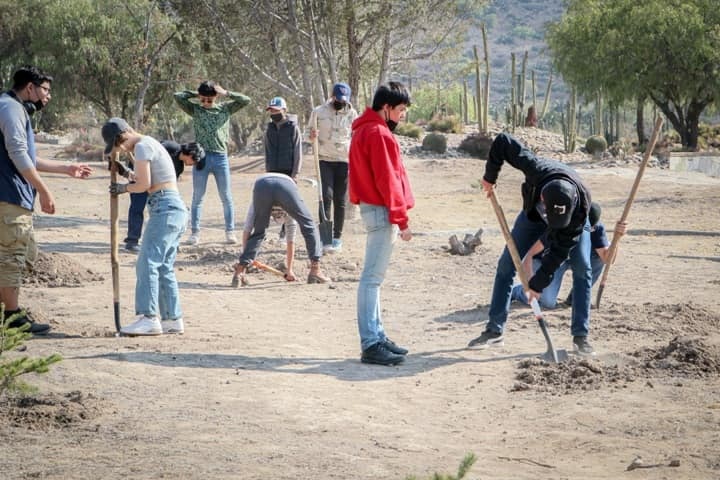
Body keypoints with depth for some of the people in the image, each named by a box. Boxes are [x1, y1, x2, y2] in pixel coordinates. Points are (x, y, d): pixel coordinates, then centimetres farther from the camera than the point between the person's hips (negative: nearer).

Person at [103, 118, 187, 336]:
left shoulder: (142, 147, -8)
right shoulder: (150, 143, 21)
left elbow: (144, 184, -12)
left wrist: (123, 188, 4)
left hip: (165, 209, -10)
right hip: (176, 209, 10)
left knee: (147, 264, -12)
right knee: (164, 267, 11)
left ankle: (149, 318, -18)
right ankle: (173, 319, 12)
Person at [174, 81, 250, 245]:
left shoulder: (225, 108, 8)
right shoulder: (195, 109, 6)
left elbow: (246, 100, 2)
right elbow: (178, 96, -4)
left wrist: (226, 93, -1)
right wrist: (195, 95, 3)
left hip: (221, 158, 1)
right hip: (201, 157, 0)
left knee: (226, 197, 5)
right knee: (197, 198, 3)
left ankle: (230, 231, 12)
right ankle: (195, 232, 7)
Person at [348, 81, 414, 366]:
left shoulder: (365, 129, 16)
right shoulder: (379, 134, -16)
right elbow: (387, 180, -19)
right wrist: (401, 219, -17)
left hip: (373, 209, 11)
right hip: (381, 212, -11)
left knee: (374, 277, 15)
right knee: (372, 277, -10)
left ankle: (377, 336, 23)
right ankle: (371, 345, -9)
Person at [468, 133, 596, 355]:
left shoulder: (580, 204, -42)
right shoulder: (537, 170, -44)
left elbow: (559, 250, -35)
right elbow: (502, 141, -32)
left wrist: (538, 283, -33)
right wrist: (490, 176, -24)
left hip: (573, 220, -2)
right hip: (533, 212, 2)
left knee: (582, 268, -18)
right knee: (506, 264, -4)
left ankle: (581, 336, -11)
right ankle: (494, 330, 4)